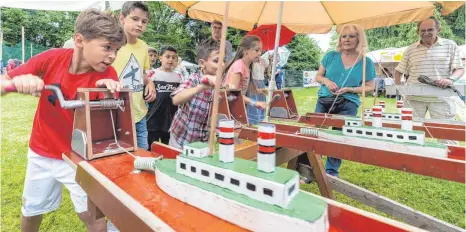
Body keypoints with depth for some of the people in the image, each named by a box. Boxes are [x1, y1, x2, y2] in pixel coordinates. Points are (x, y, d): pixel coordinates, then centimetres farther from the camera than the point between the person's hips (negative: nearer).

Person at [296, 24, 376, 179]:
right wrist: (326, 81, -13)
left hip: (348, 105, -1)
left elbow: (370, 87, 2)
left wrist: (349, 89, -14)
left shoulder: (366, 62, 0)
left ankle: (331, 171, 20)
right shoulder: (331, 56, 3)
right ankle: (307, 167, 16)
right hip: (324, 101, 1)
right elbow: (318, 76, 10)